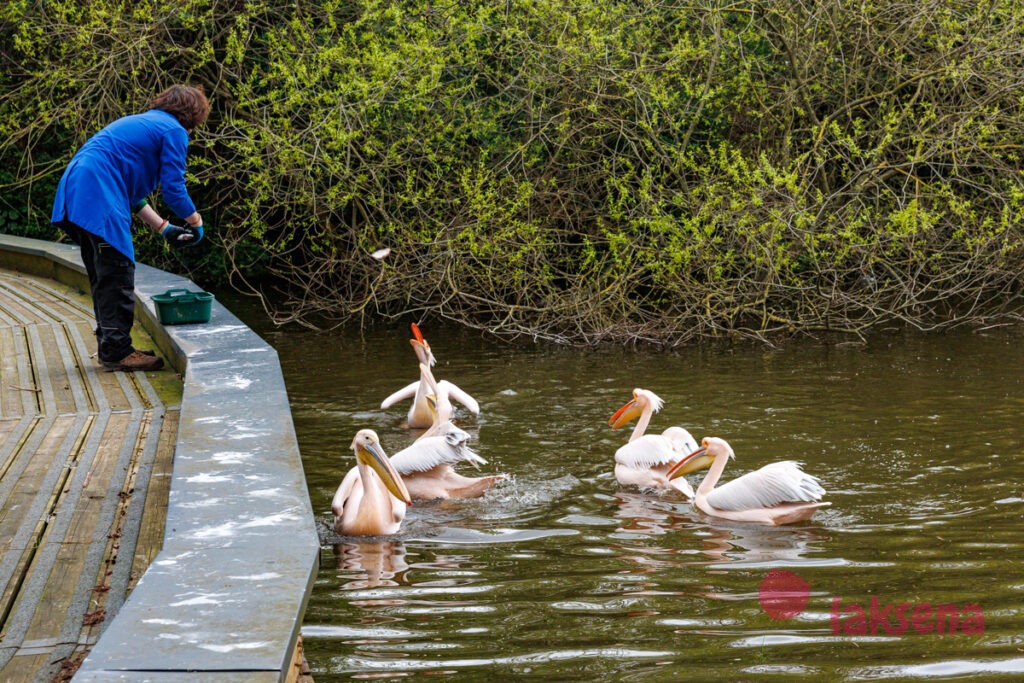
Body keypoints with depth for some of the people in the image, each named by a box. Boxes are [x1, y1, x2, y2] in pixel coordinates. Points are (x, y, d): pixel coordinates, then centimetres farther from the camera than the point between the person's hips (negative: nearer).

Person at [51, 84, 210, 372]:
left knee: (103, 277, 16)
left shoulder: (139, 122, 29)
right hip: (100, 199, -10)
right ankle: (117, 351, -6)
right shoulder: (174, 132, 0)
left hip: (76, 194, 10)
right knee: (118, 274, -6)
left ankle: (110, 347, 22)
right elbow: (173, 188, -5)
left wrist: (165, 228, 28)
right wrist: (195, 220, 13)